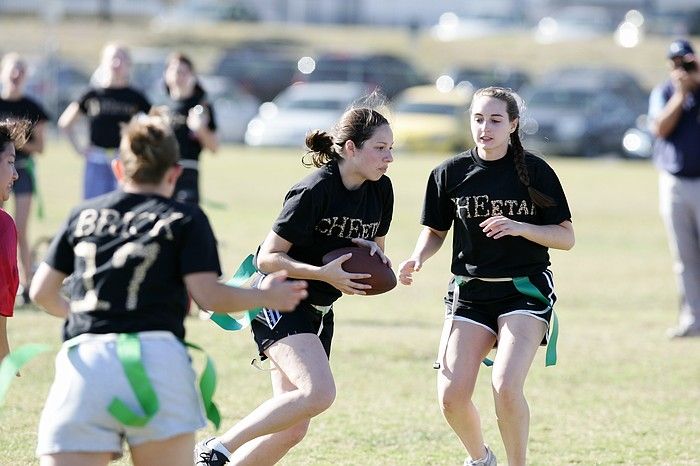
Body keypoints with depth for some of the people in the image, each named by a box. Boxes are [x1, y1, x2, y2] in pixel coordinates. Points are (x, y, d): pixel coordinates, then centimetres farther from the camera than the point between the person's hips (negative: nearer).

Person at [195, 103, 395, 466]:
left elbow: (375, 250, 17)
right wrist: (324, 273, -28)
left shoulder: (381, 190, 2)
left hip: (320, 312, 8)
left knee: (292, 428, 1)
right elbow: (268, 258, -17)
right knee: (319, 393, -29)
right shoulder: (315, 191, -20)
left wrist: (372, 250, -7)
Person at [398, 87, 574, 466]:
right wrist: (417, 258, -8)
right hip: (470, 292, 3)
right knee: (451, 396, -8)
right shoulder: (450, 173, 1)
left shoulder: (535, 171, -5)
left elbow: (566, 237, -2)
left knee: (505, 386, -23)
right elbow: (435, 231, 13)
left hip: (525, 290, -3)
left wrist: (522, 228, -19)